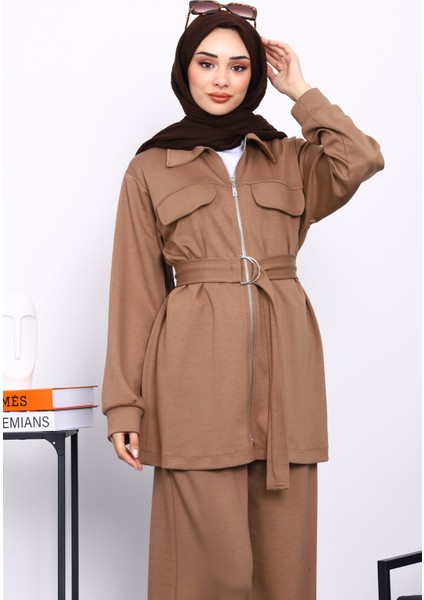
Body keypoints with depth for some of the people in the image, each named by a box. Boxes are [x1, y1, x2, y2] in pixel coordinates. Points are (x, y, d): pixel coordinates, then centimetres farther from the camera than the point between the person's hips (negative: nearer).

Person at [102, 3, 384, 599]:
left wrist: (300, 91, 5)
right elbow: (136, 289, 5)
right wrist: (125, 405, -1)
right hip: (198, 373, -2)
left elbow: (362, 160, -6)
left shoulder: (289, 159, 16)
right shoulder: (151, 168, 10)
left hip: (284, 367, 3)